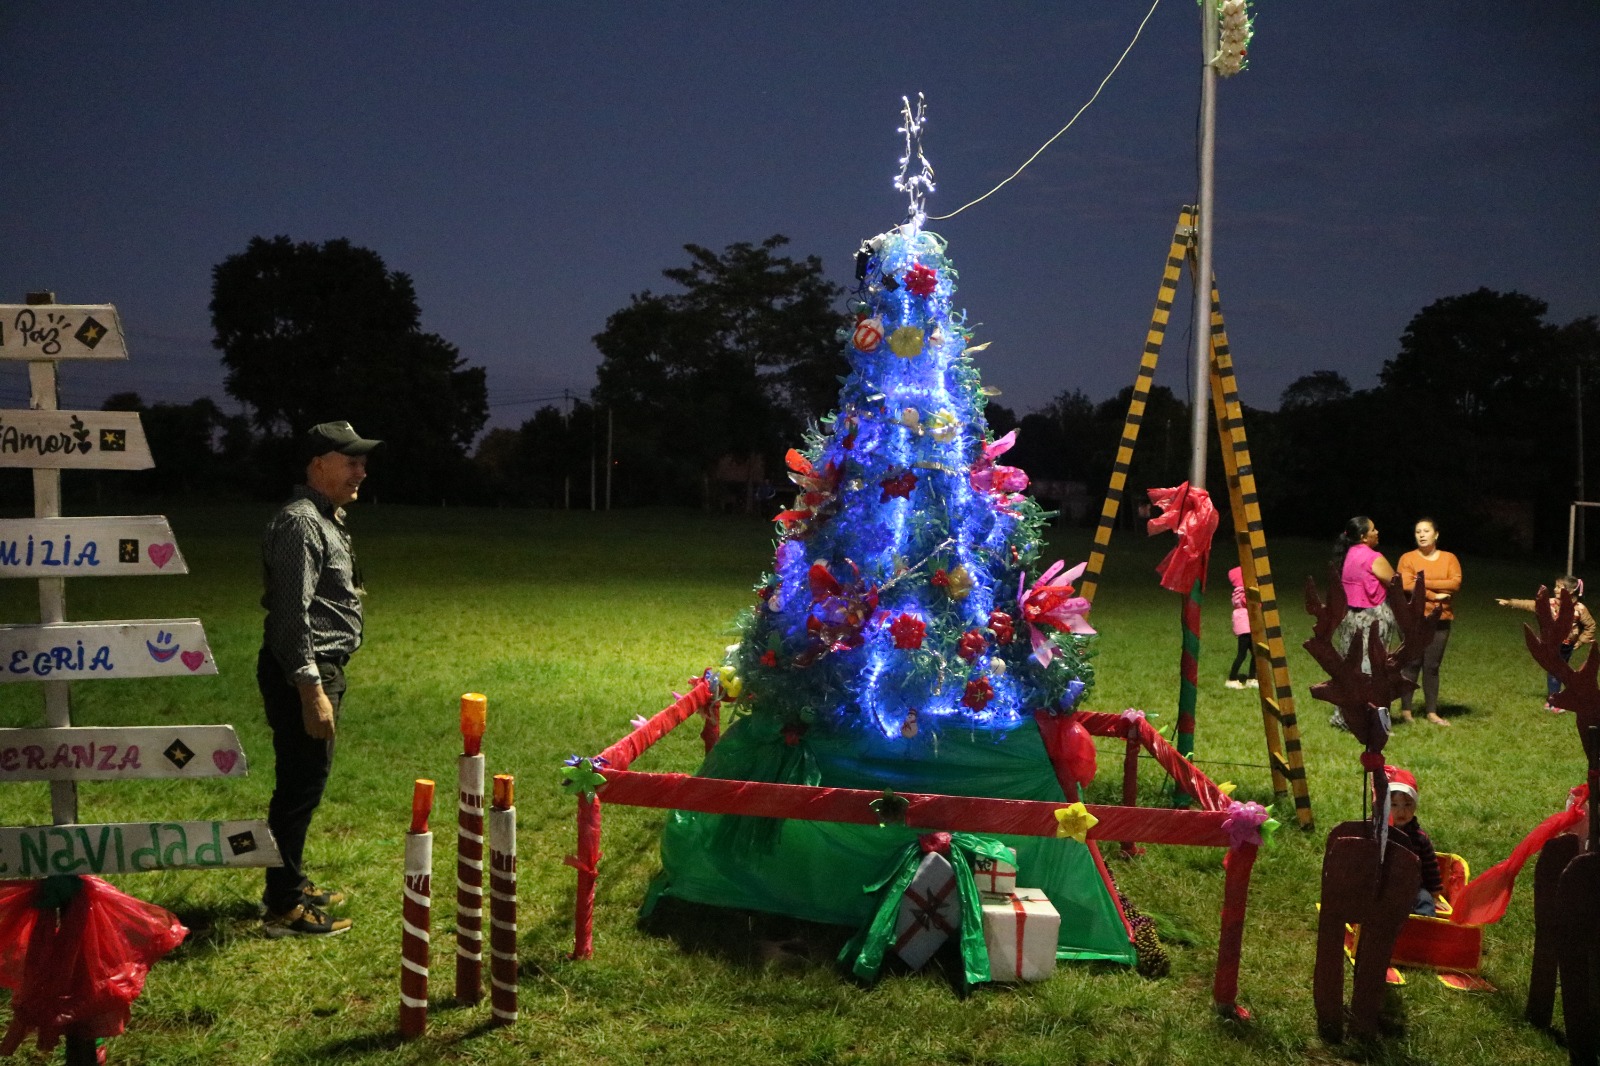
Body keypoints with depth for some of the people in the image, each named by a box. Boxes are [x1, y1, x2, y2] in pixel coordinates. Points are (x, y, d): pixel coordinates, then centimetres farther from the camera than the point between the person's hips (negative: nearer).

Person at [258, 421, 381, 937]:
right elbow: (293, 615, -23)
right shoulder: (300, 523, -18)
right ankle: (283, 908, 6)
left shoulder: (326, 519, 15)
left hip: (321, 667, 10)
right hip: (302, 673, -10)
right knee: (300, 787, -3)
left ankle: (291, 882, 31)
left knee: (304, 783, 18)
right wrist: (311, 691, -25)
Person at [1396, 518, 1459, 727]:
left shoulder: (1449, 558, 9)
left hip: (1440, 619, 2)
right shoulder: (1408, 558, 1)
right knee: (1412, 664, -2)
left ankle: (1431, 711, 10)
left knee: (1432, 666, 5)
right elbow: (1406, 586, -12)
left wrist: (1425, 582, -12)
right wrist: (1435, 595, -13)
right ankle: (1405, 710, 4)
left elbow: (1455, 583, -7)